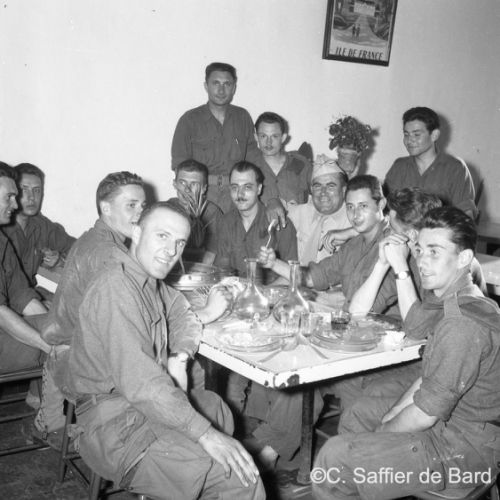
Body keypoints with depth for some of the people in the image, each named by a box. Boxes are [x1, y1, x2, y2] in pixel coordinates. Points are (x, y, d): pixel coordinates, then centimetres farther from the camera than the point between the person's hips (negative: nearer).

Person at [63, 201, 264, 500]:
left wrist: (180, 357, -1)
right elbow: (139, 382, -32)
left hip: (147, 404, 10)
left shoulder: (151, 281, 7)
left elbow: (184, 315, 23)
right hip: (115, 428, -10)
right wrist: (206, 435, -30)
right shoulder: (117, 288, -23)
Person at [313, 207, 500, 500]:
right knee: (359, 411, 24)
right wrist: (393, 413, 3)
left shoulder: (462, 325, -29)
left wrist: (383, 430, -7)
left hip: (464, 448, -11)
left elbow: (425, 415, -24)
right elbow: (430, 377, 13)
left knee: (335, 457, -14)